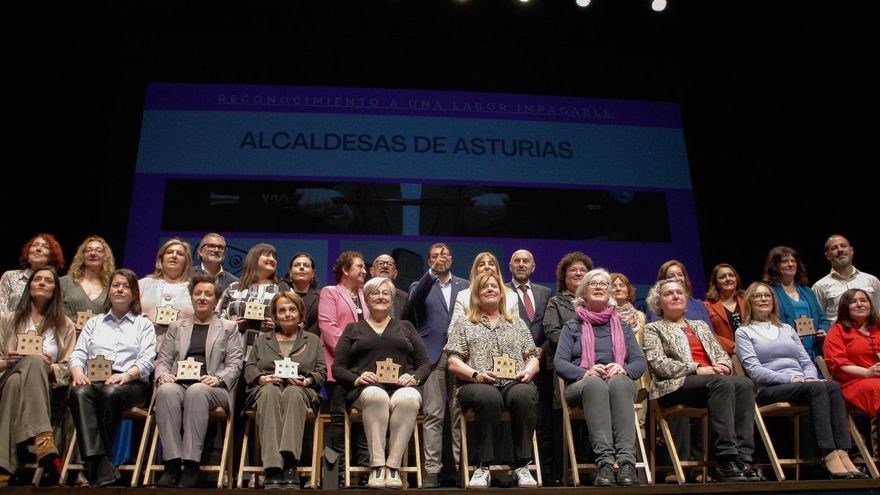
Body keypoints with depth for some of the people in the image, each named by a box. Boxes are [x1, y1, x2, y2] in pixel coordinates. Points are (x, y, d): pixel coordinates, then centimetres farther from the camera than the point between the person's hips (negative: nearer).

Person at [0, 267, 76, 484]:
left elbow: (67, 368, 11)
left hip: (46, 388, 0)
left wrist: (50, 368, -10)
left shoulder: (65, 326, 20)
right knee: (34, 362, -37)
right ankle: (43, 436, -56)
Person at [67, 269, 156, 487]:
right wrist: (77, 372, -8)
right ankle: (99, 464, -45)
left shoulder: (144, 324, 20)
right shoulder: (94, 322, 29)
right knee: (79, 392, -34)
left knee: (111, 392, -38)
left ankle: (96, 463, -30)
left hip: (131, 384, -2)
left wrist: (127, 375, -16)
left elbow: (146, 362, 5)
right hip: (94, 380, 2)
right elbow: (78, 354, 16)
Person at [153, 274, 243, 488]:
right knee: (166, 391, -35)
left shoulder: (228, 327, 20)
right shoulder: (176, 327, 27)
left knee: (197, 391, -38)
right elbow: (163, 360, 19)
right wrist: (163, 375, -5)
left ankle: (191, 464, -38)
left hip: (213, 389, -2)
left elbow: (234, 364, 8)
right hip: (179, 384, 2)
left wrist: (218, 378, -12)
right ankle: (172, 463, -37)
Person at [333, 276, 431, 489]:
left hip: (402, 387, 1)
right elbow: (338, 367, 13)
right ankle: (376, 467, -35)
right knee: (376, 396, -39)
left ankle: (393, 467, -33)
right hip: (366, 389, -1)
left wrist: (414, 377, -4)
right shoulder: (353, 329, 23)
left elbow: (425, 363, 18)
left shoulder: (405, 327, 27)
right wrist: (357, 378, -8)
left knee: (408, 399, -37)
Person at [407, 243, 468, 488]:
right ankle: (431, 471, -4)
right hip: (432, 356, -1)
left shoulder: (464, 286, 19)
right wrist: (432, 272, -20)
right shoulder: (421, 286, 15)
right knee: (433, 416, -5)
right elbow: (414, 300, -8)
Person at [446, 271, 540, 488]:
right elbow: (453, 363, 9)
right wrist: (475, 374, -10)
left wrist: (528, 371, -2)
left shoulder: (518, 324, 27)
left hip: (514, 383, 2)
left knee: (525, 396, -36)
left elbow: (533, 358, 21)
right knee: (490, 398, -39)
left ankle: (522, 466, -28)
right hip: (478, 385, -2)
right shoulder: (463, 325, 20)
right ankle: (483, 466, -30)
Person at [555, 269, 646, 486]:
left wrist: (623, 369, -11)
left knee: (618, 382, -38)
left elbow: (639, 361, 13)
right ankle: (604, 462, -52)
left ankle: (627, 462, -51)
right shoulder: (572, 327, 21)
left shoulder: (622, 326, 26)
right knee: (595, 384, -39)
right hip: (582, 385, -1)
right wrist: (585, 373, -14)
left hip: (620, 382, 1)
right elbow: (559, 362, 6)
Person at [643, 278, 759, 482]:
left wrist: (722, 366, -2)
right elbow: (658, 364, -2)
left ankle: (742, 458, -36)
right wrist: (696, 369, -13)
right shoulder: (653, 329, 15)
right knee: (723, 383, -35)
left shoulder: (701, 325, 33)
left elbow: (723, 355, 24)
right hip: (677, 385, -5)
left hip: (714, 379, 5)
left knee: (744, 383, -29)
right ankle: (727, 461, -39)